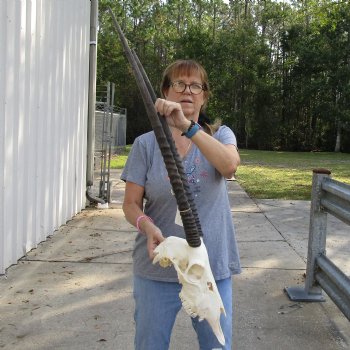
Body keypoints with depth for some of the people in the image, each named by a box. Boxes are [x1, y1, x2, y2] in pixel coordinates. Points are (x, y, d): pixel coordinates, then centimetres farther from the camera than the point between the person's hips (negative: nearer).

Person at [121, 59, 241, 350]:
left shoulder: (220, 135, 2)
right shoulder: (146, 144, 0)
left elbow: (230, 165, -21)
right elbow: (131, 203, -1)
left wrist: (187, 126, -32)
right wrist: (147, 226, -22)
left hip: (213, 266, 1)